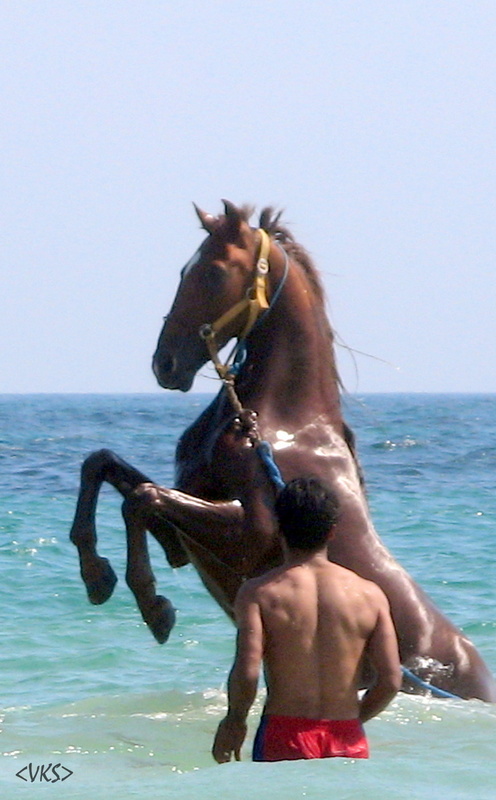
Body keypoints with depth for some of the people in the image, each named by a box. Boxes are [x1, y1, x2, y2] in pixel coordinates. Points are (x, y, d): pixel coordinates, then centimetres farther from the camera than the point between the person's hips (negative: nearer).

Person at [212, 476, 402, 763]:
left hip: (284, 738, -2)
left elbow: (247, 672, -13)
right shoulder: (369, 594, 4)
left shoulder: (259, 593, -3)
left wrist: (234, 722, 5)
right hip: (347, 740, 2)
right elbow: (391, 680, 1)